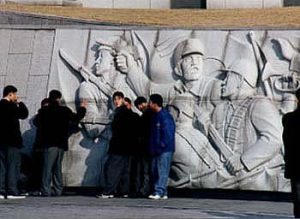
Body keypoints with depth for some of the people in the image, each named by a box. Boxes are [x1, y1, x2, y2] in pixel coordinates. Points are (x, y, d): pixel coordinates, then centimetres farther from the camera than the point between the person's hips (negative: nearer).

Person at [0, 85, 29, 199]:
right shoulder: (10, 106, -13)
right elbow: (24, 114, -6)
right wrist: (20, 103, 6)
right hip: (12, 140, -8)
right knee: (13, 165, -4)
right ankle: (12, 191, -7)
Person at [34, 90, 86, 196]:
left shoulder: (44, 111, -6)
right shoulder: (65, 110, 1)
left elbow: (36, 122, 5)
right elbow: (76, 117, 17)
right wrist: (82, 108, 34)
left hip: (49, 144, -3)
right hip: (61, 144, 3)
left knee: (48, 168, -5)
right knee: (57, 168, 13)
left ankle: (46, 190, -13)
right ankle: (58, 190, 12)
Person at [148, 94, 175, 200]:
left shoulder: (165, 116, -13)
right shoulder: (155, 116, 14)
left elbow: (168, 133, -17)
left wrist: (162, 145, -16)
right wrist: (152, 147, 16)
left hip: (164, 150, -10)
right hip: (156, 150, 10)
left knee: (162, 171, -9)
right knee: (154, 171, 9)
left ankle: (159, 192, -12)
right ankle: (163, 193, 13)